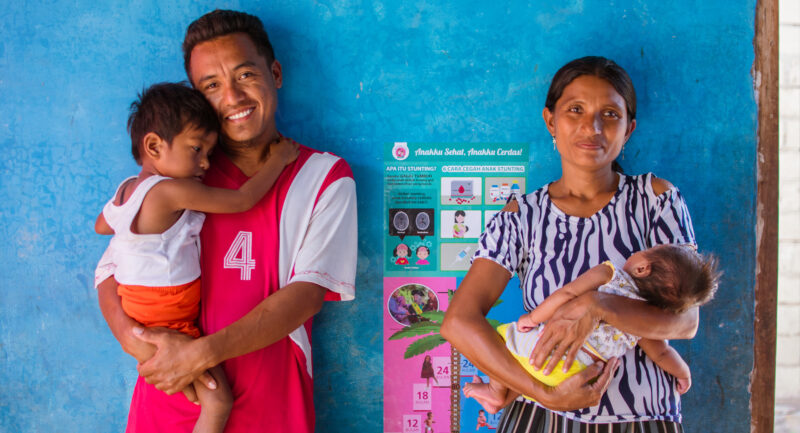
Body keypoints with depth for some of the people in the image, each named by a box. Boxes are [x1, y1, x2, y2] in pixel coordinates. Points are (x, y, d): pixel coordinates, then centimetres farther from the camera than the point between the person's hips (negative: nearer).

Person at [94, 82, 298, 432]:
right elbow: (243, 199, -20)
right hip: (169, 324, -10)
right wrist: (279, 158, -7)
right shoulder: (174, 191, -24)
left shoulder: (126, 189, 3)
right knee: (218, 402, -9)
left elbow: (102, 226, 23)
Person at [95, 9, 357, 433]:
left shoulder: (325, 176, -3)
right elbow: (112, 270, 4)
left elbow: (309, 291, -12)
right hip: (168, 398, 2)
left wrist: (203, 352, -20)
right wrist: (138, 343, -16)